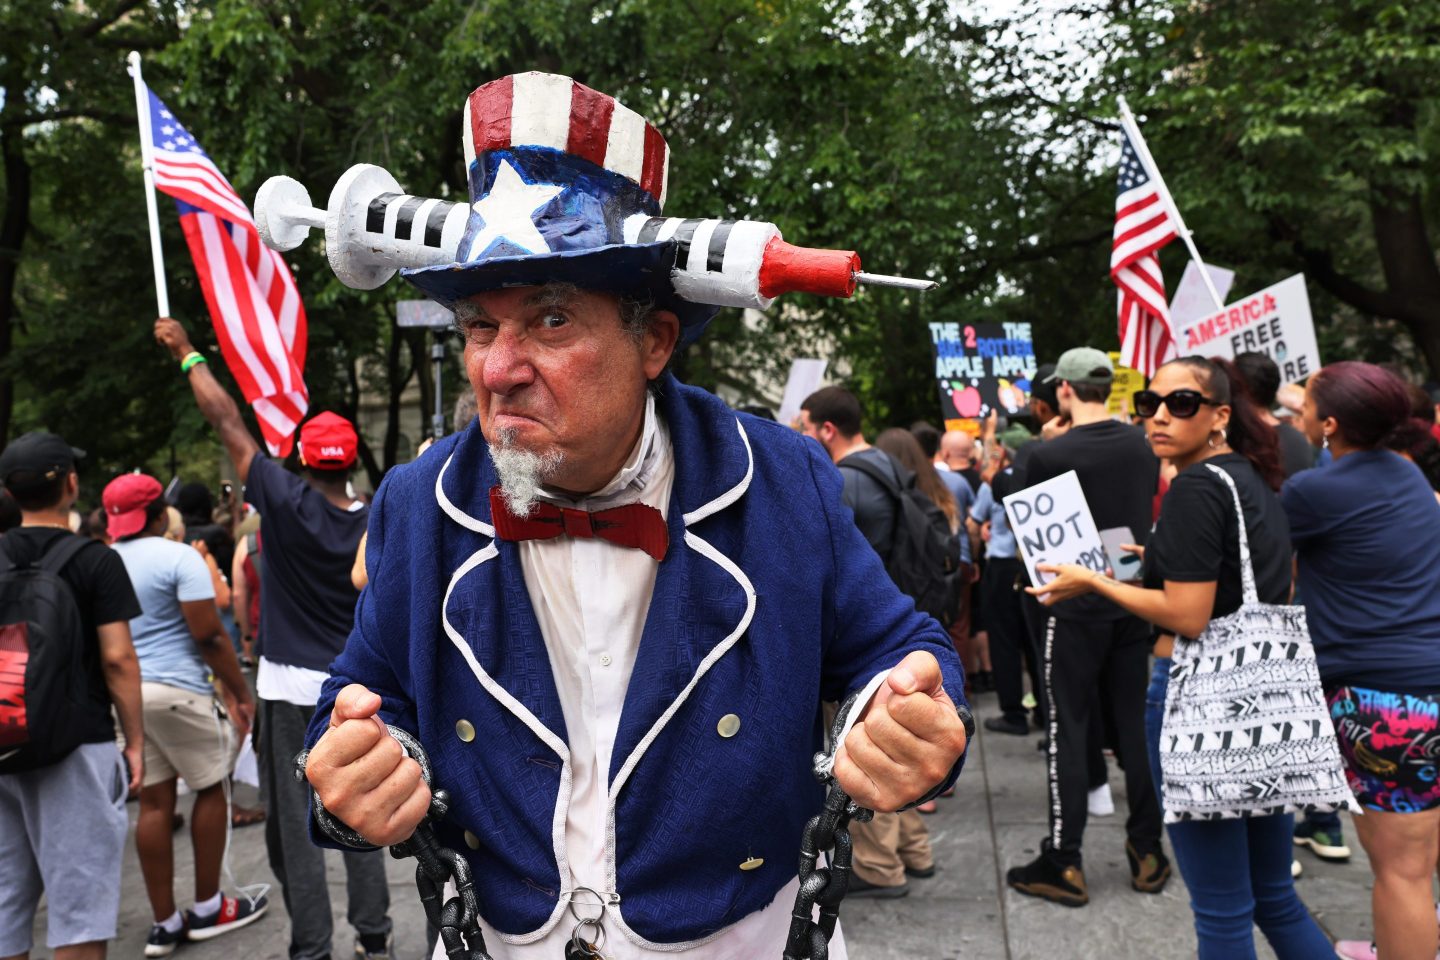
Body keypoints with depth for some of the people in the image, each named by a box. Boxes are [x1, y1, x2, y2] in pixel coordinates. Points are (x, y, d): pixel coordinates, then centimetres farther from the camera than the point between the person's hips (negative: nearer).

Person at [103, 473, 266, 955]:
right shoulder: (179, 557, -10)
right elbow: (209, 634, -14)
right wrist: (241, 692, -7)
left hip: (125, 692, 6)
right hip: (177, 689, -6)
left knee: (154, 800, 10)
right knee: (210, 789, 10)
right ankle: (208, 908, 19)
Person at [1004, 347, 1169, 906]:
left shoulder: (1049, 456, -14)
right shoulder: (1142, 446, 2)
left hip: (1076, 607, -5)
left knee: (1068, 729, 3)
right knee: (1135, 723, 12)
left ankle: (1063, 863, 8)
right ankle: (1147, 852, 21)